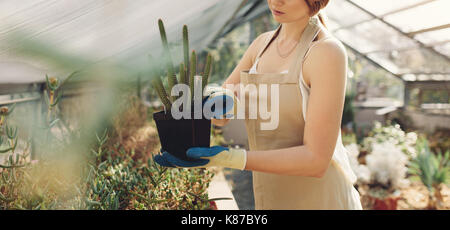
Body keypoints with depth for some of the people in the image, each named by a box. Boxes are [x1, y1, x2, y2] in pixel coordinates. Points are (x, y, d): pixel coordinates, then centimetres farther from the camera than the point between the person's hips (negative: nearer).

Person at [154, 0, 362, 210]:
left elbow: (316, 161, -22)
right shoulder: (263, 43, 3)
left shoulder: (329, 53, -18)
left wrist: (230, 158, -29)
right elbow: (219, 116, 3)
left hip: (322, 201, -6)